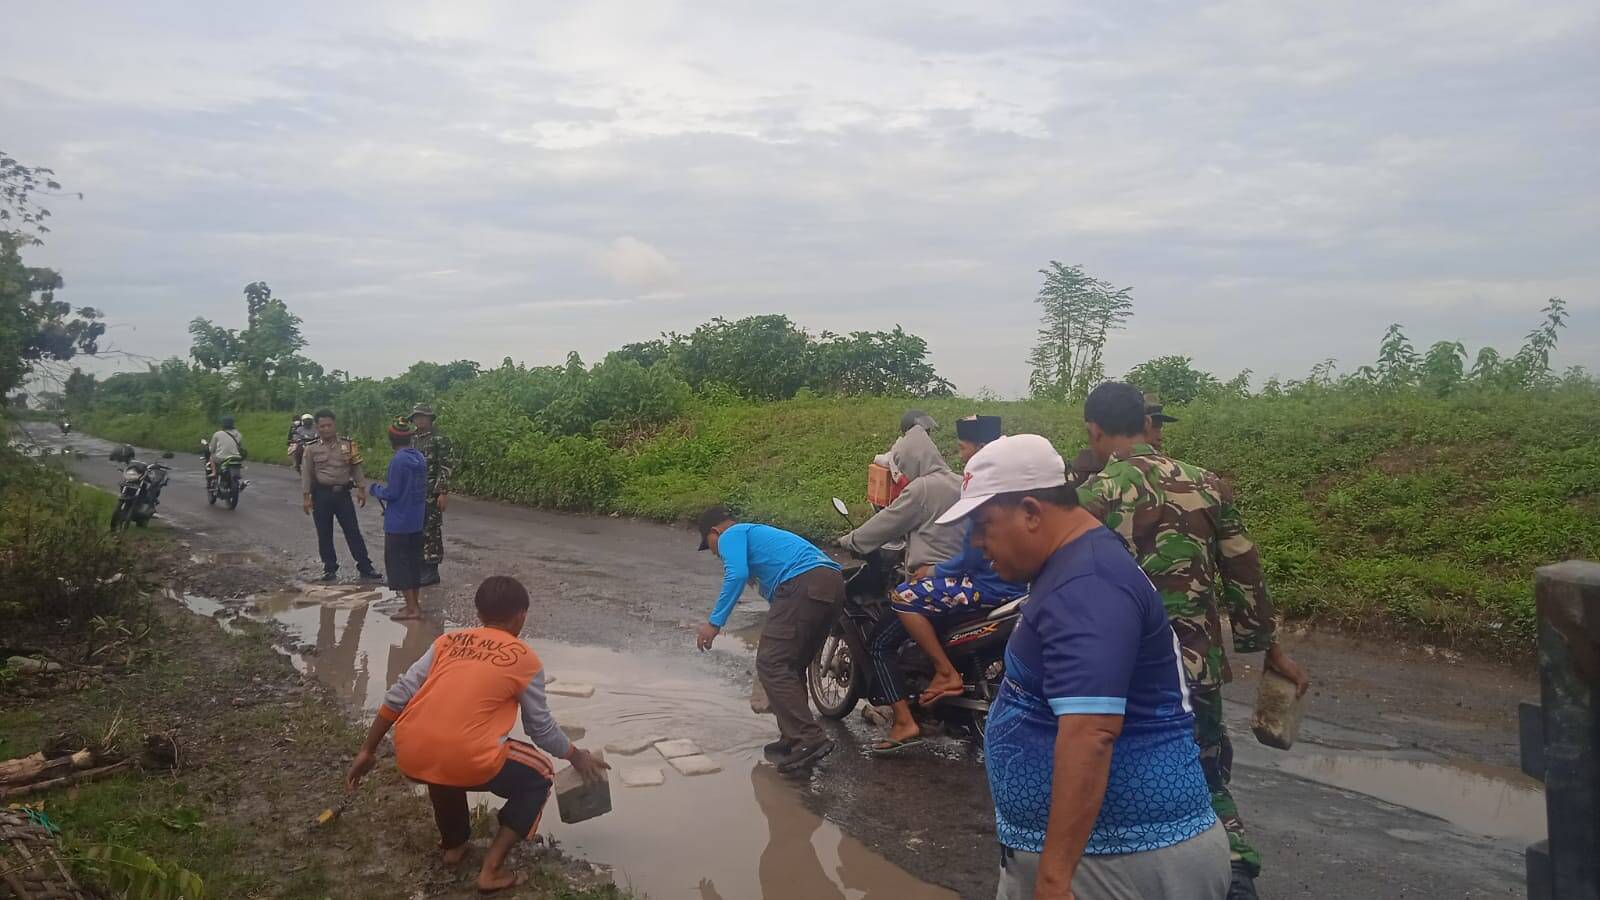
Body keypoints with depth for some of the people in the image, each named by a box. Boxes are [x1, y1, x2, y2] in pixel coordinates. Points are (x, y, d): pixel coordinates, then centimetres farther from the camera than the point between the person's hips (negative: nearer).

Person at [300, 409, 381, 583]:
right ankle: (330, 569, 18)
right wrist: (306, 497, -3)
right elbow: (306, 474, 2)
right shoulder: (312, 448, 0)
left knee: (353, 532, 2)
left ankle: (365, 568, 5)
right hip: (321, 495, 0)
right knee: (324, 534, 6)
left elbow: (356, 468, 7)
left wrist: (361, 489, 1)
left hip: (343, 493, 0)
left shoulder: (348, 444, 3)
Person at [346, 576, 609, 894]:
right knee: (539, 776, 21)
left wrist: (368, 751, 20)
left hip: (409, 756, 5)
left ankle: (453, 844, 43)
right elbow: (542, 728, 14)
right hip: (466, 761, -5)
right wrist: (577, 757, 31)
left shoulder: (449, 640, 17)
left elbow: (398, 696, 12)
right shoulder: (525, 659, 7)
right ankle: (492, 870, 11)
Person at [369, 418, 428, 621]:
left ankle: (411, 608, 1)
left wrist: (376, 490, 1)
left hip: (398, 523, -8)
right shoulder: (420, 458, 4)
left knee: (398, 563, 1)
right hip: (417, 521, 8)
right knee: (414, 561, 16)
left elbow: (392, 493, -17)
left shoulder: (398, 461, -19)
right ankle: (414, 604, 24)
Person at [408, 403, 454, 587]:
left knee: (431, 531, -4)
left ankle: (431, 571, 1)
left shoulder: (439, 440, -9)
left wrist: (443, 492, -19)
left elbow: (445, 468, -14)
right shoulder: (414, 440, 14)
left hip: (432, 495, -8)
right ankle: (421, 567, 20)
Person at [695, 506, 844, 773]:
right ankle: (794, 739, 20)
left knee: (771, 664, -8)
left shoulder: (731, 535, 11)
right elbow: (771, 586, 43)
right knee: (791, 667, 18)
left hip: (802, 584, -9)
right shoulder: (759, 534, 38)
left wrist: (714, 622, -8)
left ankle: (810, 739, -14)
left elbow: (737, 575, -10)